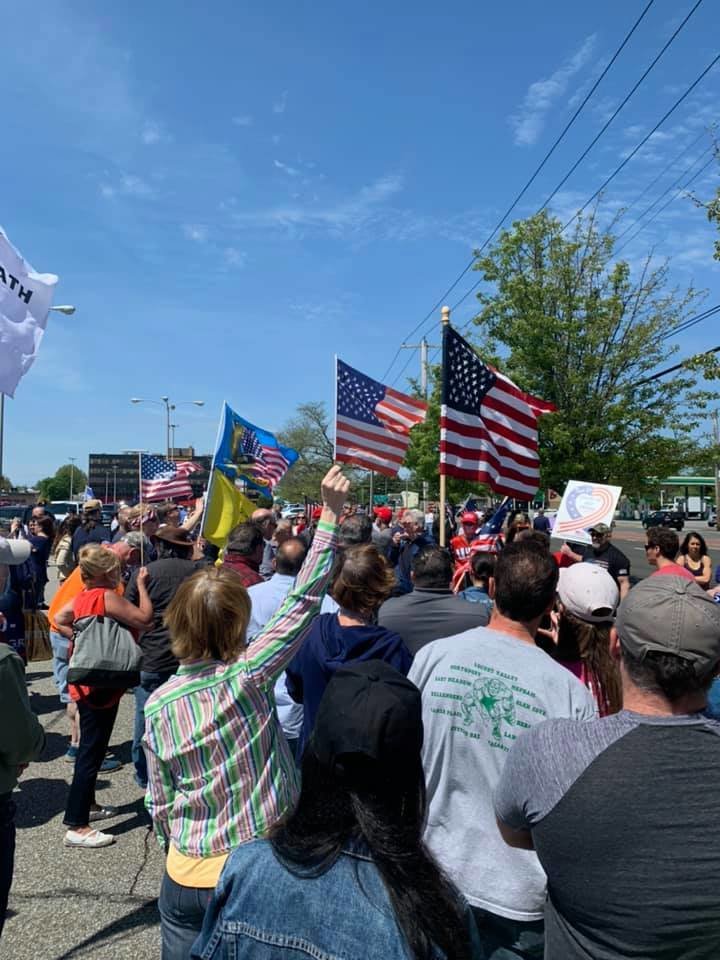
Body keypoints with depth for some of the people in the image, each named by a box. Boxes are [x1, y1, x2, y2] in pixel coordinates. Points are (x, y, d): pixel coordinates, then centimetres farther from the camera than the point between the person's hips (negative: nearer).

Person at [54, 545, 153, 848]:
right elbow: (145, 619, -22)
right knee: (92, 752, -3)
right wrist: (141, 584, -13)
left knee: (91, 747, 21)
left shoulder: (83, 596, 5)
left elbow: (59, 621, 15)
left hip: (87, 683, 10)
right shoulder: (108, 597, -21)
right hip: (101, 685, -10)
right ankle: (76, 826, 3)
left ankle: (86, 806, 35)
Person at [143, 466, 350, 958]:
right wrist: (331, 511, -15)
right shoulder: (248, 676, -18)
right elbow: (304, 598, -18)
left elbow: (160, 803, 2)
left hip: (185, 877, 3)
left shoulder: (158, 704, -8)